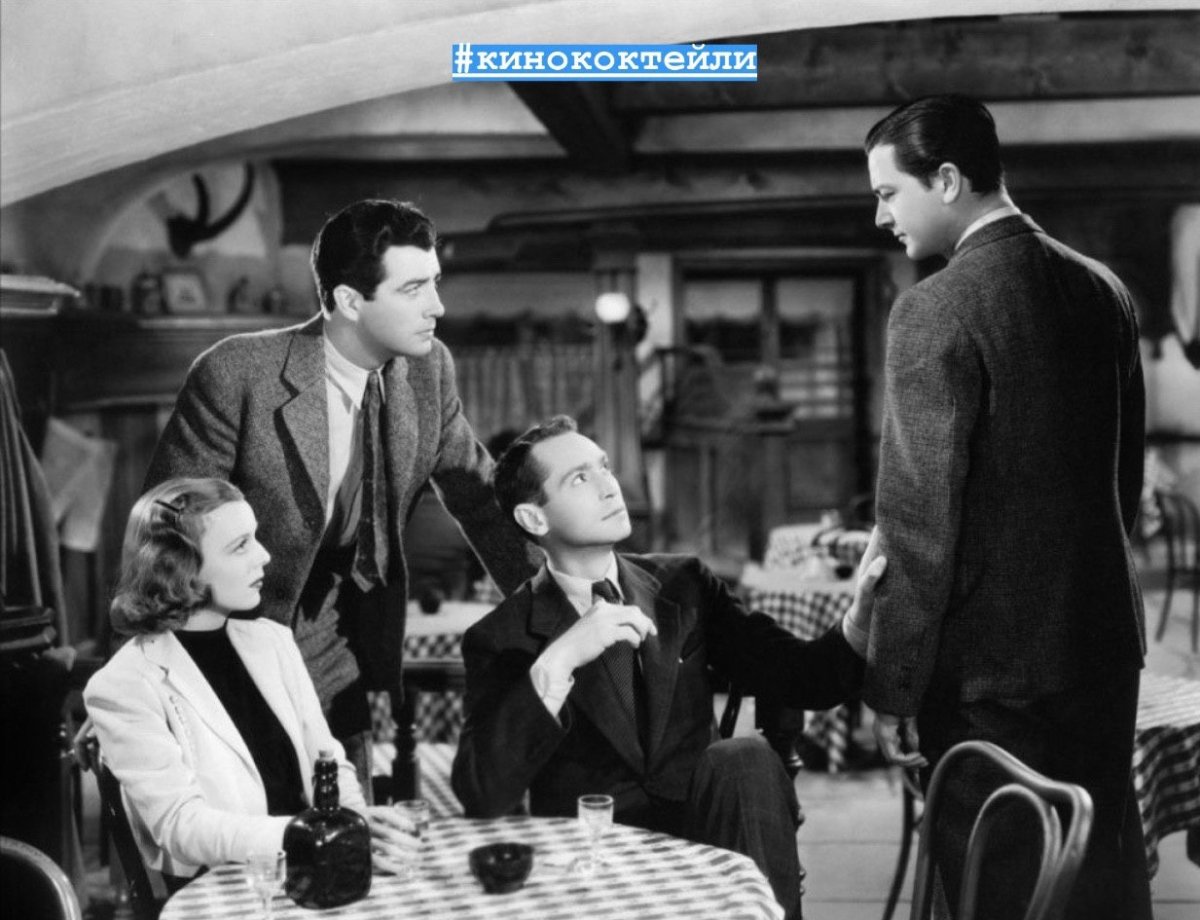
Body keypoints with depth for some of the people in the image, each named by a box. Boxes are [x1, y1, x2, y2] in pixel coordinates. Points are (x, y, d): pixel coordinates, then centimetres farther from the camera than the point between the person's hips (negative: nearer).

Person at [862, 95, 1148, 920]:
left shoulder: (937, 307, -15)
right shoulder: (1104, 290, 5)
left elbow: (920, 517, -17)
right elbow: (1125, 471, 14)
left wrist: (896, 687, -12)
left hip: (992, 660, -7)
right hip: (1103, 636, 7)